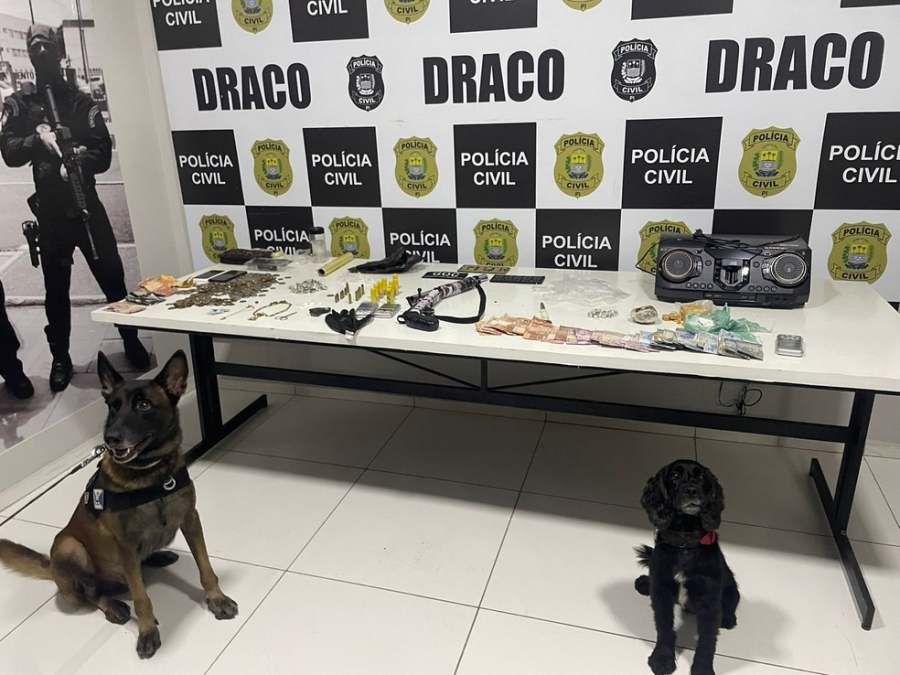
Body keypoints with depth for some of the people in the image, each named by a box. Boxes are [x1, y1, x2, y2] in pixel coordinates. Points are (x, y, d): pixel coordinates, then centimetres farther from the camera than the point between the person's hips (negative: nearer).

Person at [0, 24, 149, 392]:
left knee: (112, 275, 1)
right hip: (50, 209, 0)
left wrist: (78, 162, -21)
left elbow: (103, 153, -2)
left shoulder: (81, 101, 7)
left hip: (86, 203, 0)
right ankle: (60, 357, 17)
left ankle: (131, 342, 16)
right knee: (56, 286, 5)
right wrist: (38, 138, -20)